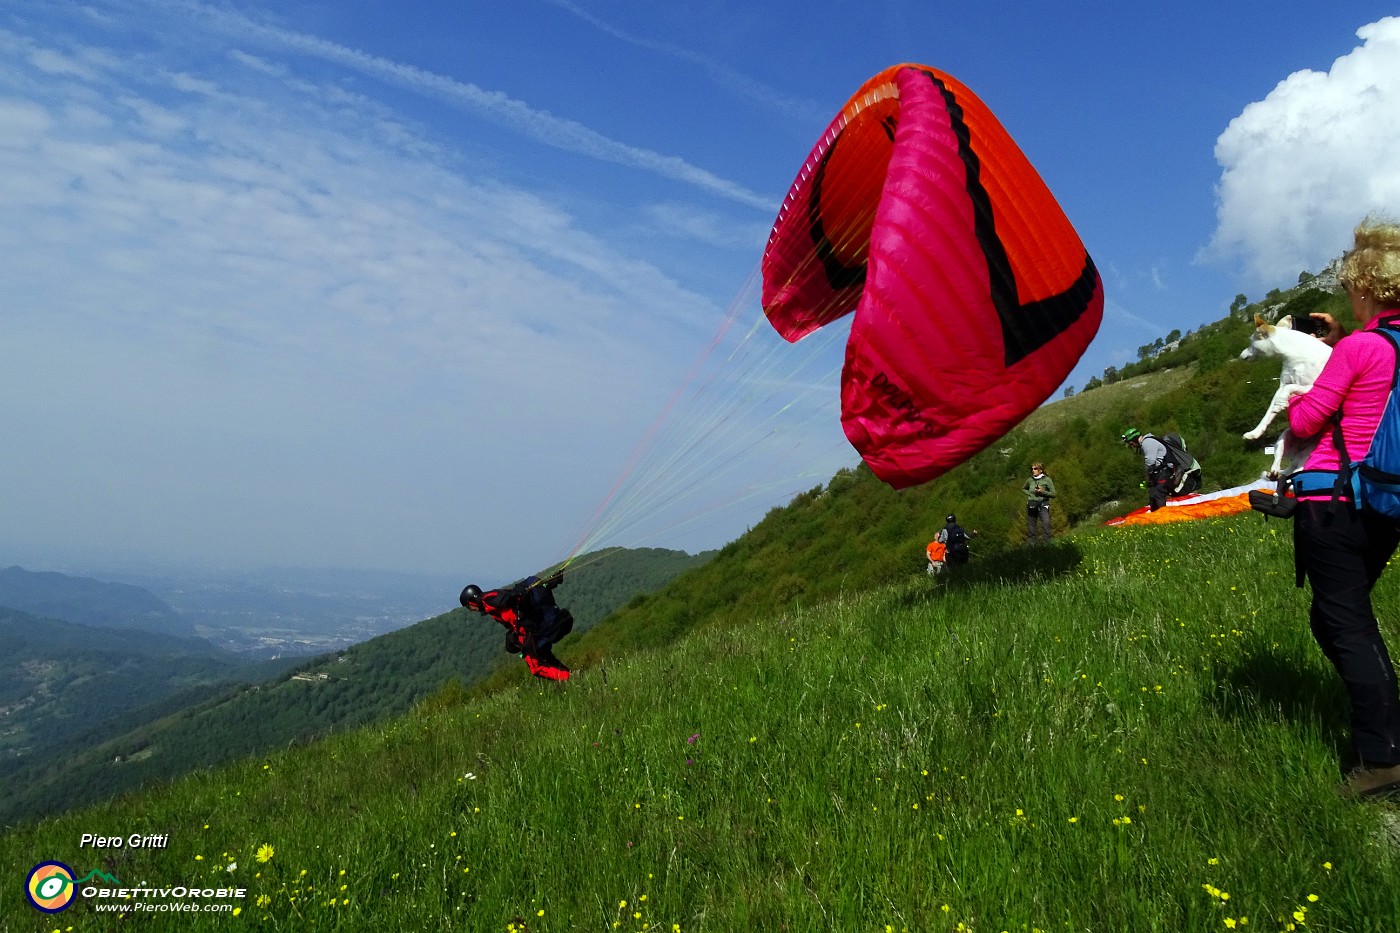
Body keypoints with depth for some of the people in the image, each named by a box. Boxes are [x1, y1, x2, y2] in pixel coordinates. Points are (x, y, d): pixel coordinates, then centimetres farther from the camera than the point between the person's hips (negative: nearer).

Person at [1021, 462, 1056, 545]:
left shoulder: (1047, 480, -3)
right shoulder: (1030, 480, 7)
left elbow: (1053, 494, -3)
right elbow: (1023, 489, 27)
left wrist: (1042, 492, -16)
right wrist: (1029, 494, 7)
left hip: (1043, 505, -4)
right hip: (1031, 506, 4)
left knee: (1046, 523, -25)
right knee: (1031, 529, 7)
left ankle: (1047, 543, -25)